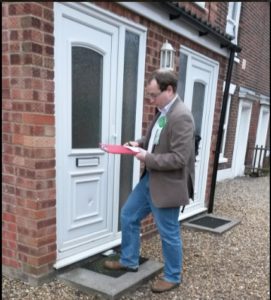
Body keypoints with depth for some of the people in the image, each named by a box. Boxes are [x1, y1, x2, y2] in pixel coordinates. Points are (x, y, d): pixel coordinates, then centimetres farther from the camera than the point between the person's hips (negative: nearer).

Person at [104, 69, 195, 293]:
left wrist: (147, 157, -19)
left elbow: (179, 158, -26)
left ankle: (173, 277, 32)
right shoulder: (163, 111, 6)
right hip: (150, 179, 10)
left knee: (168, 233, 8)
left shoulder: (181, 116, -23)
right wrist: (140, 143, 3)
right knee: (128, 216, 18)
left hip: (167, 185, -9)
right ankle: (129, 261, 38)